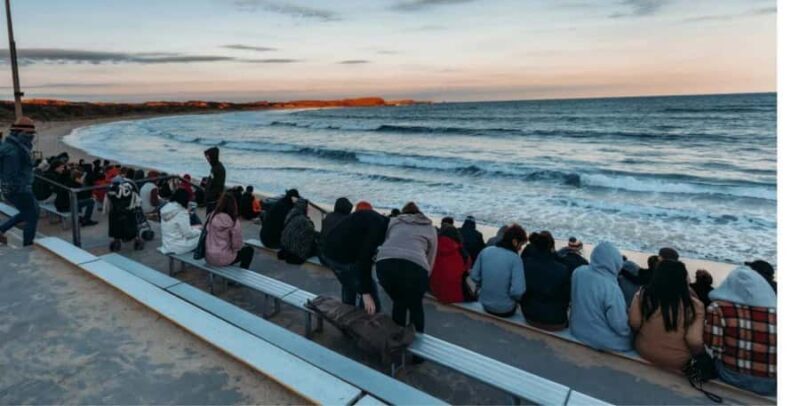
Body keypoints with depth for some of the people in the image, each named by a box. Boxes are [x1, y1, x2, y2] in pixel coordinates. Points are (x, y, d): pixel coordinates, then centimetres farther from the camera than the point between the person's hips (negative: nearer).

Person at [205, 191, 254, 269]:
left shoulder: (212, 216, -4)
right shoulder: (234, 222, -19)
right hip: (223, 259, -6)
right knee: (249, 250, 16)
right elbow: (237, 245, -14)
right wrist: (242, 245, 10)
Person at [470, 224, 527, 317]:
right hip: (506, 309, -4)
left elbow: (474, 276, 0)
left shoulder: (485, 251, -7)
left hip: (485, 305, 4)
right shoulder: (515, 258, -19)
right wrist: (518, 298, -2)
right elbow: (517, 291, -24)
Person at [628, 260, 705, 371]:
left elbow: (634, 324, -12)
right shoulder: (694, 305, -15)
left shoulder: (643, 295, -11)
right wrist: (695, 355, 2)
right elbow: (694, 341, -18)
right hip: (677, 363, -1)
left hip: (643, 353, 1)